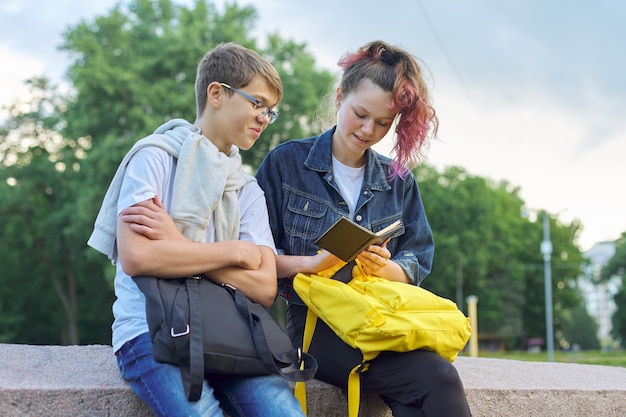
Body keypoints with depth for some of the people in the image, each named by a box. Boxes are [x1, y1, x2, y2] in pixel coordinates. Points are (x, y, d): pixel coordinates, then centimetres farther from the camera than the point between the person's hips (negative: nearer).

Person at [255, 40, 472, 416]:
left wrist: (386, 269, -11)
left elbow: (418, 264, 12)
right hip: (314, 321, -4)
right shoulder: (285, 163, 4)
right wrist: (310, 263, -17)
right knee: (439, 378, -29)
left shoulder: (399, 181, 14)